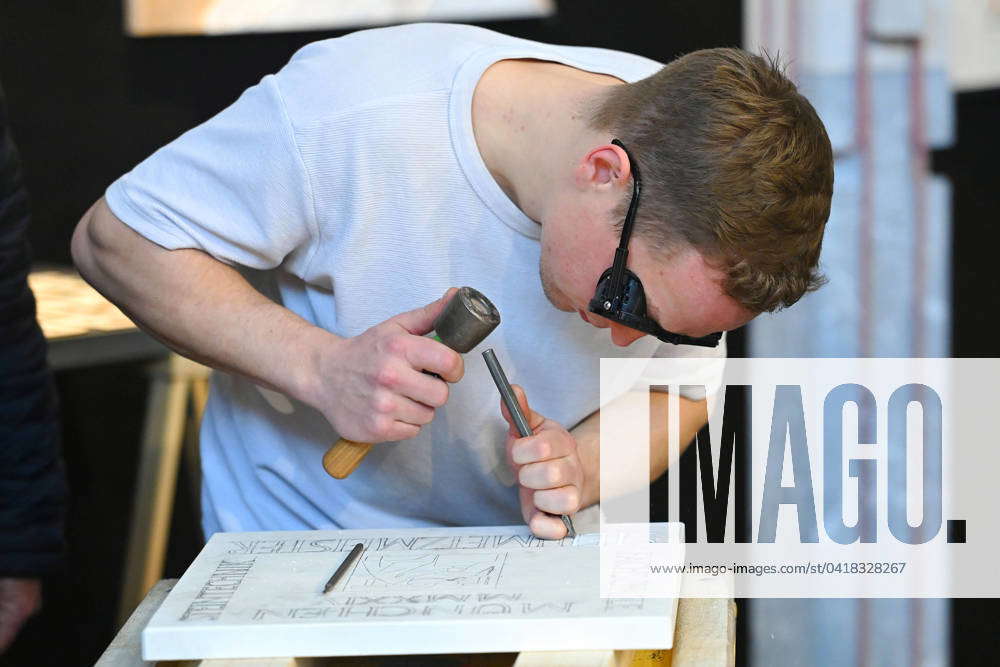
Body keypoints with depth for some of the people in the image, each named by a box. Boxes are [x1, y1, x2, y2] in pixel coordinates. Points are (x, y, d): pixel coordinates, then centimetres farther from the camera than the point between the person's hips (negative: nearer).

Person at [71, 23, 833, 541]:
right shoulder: (346, 115, -29)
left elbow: (680, 388, 0)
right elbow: (113, 239, -17)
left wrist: (580, 470, -22)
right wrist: (321, 367, -30)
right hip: (300, 553, -3)